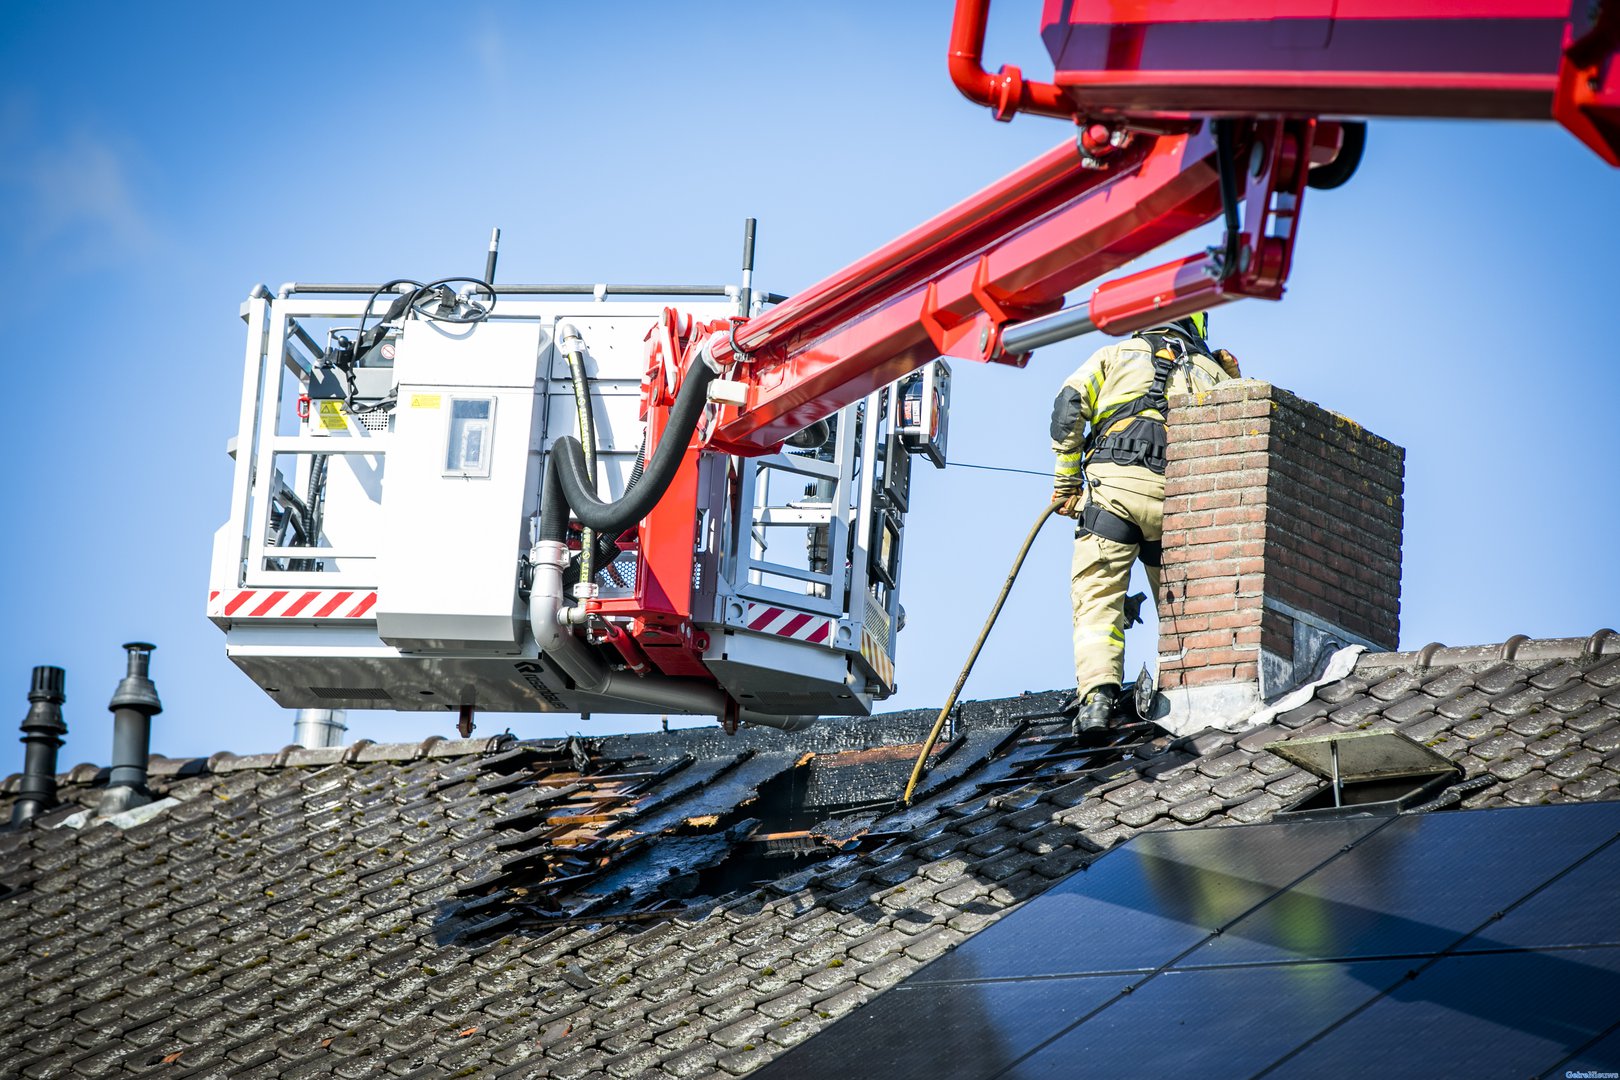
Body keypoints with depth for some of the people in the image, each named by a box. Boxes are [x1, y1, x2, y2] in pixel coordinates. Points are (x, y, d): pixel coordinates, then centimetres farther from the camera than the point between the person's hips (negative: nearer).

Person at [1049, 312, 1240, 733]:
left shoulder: (1115, 355, 24)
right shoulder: (1213, 371, 26)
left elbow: (1069, 407, 9)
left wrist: (1066, 483, 11)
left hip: (1114, 481, -1)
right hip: (1179, 492, 1)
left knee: (1098, 592, -6)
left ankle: (1096, 693, -23)